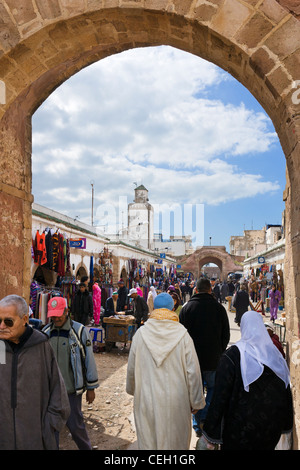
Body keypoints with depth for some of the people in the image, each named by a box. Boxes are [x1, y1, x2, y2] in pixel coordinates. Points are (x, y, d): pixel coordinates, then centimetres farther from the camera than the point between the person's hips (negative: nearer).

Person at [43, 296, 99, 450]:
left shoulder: (79, 331, -10)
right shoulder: (46, 332, 1)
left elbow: (89, 360, -6)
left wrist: (91, 387, -3)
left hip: (72, 388, -3)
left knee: (75, 425, 5)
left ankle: (86, 448, 29)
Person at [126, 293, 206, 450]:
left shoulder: (140, 333, -7)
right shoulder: (183, 335, -12)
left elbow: (131, 369, 4)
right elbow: (193, 372, -8)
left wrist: (131, 389, 23)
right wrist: (196, 402, 5)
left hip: (147, 400, 1)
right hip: (176, 401, -1)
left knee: (148, 441, 17)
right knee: (176, 440, 17)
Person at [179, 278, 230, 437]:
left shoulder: (186, 307, -5)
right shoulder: (219, 308, -7)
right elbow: (226, 335, 1)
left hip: (192, 358, 1)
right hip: (213, 358, -1)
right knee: (213, 388, 20)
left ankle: (197, 424, 21)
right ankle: (205, 418, 10)